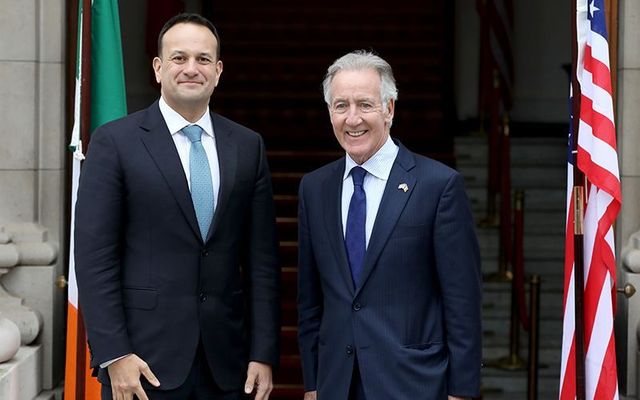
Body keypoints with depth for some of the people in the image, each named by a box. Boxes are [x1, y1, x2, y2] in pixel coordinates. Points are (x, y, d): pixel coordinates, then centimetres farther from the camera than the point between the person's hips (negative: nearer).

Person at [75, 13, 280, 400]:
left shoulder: (248, 146, 8)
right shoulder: (115, 141, -3)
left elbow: (262, 258, 6)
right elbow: (95, 257, -6)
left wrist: (264, 353, 1)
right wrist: (113, 355, -12)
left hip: (226, 361, 3)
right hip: (146, 357, -3)